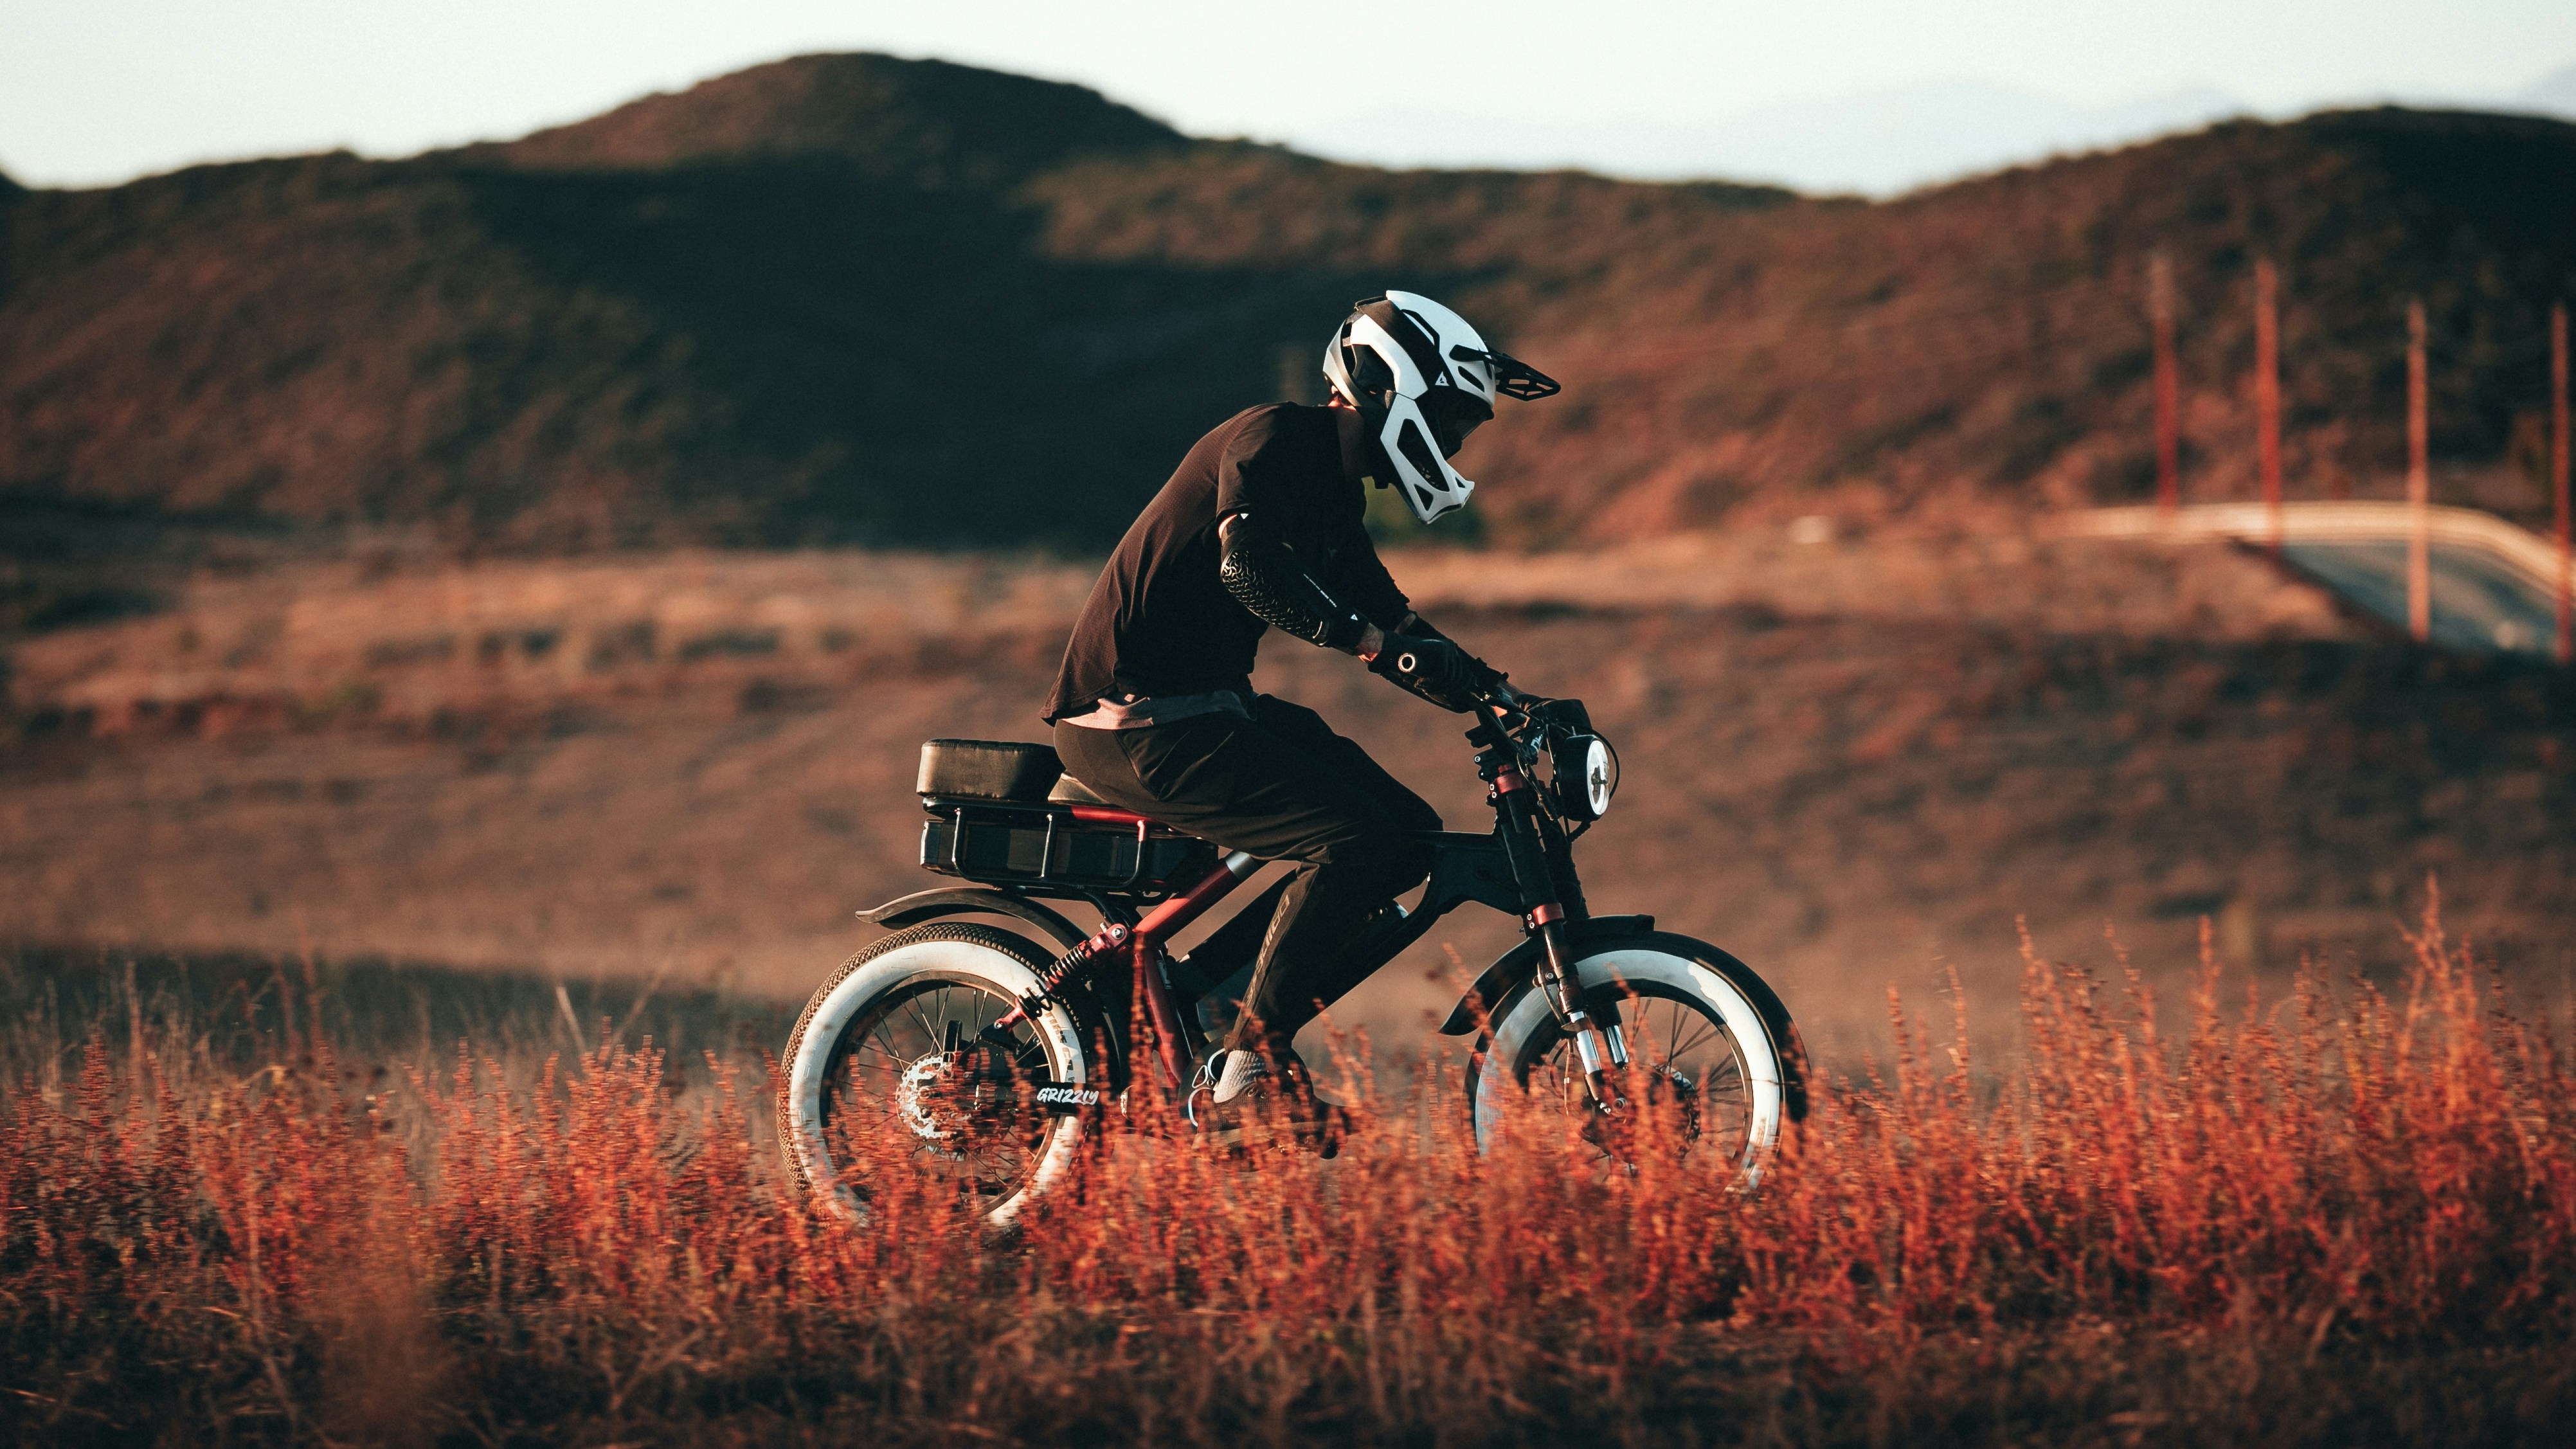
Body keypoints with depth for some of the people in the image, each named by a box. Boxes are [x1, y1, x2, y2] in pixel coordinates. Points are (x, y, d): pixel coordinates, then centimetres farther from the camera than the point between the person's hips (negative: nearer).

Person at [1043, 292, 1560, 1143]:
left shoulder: (1333, 485, 17)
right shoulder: (1275, 441, -14)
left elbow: (1391, 624, 19)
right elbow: (1250, 564, -32)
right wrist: (1378, 641, -38)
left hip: (1205, 706, 10)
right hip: (1139, 722, -10)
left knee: (1407, 838, 6)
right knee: (1353, 839, -23)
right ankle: (1252, 1064, -15)